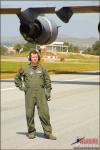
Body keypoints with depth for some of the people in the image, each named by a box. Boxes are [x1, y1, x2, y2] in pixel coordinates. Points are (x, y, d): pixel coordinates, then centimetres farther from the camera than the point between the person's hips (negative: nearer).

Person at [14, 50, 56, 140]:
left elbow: (47, 80, 10)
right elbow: (17, 78, 16)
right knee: (29, 113, 4)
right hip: (29, 93, 0)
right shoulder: (25, 69, 2)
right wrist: (20, 87, 5)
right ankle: (31, 132, 19)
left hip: (41, 92, 0)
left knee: (44, 113, -6)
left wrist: (48, 92, 3)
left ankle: (48, 133, -1)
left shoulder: (42, 68, 5)